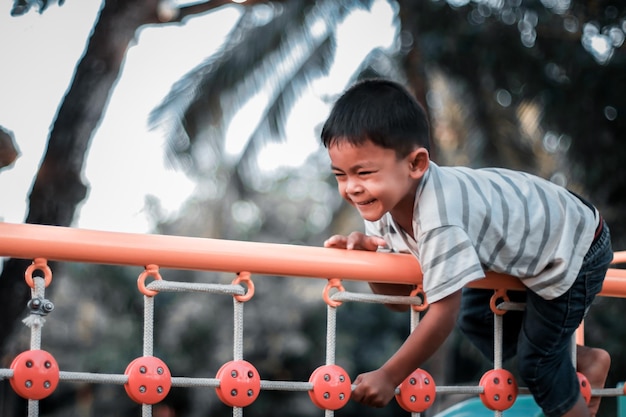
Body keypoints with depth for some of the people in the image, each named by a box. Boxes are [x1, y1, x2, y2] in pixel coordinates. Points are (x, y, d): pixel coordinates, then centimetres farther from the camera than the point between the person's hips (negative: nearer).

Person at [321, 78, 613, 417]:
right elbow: (399, 293, -9)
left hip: (573, 247, -9)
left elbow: (443, 313, -36)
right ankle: (589, 361, 32)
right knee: (475, 320, 17)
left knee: (537, 359, -4)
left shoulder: (439, 220, -42)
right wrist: (367, 251, -28)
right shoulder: (383, 203, -15)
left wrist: (388, 377, -30)